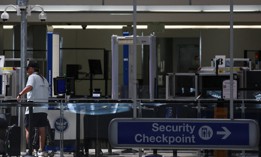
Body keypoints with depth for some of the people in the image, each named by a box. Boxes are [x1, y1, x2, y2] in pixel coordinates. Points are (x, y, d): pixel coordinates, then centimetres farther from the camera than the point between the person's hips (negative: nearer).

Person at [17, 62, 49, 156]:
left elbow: (29, 87, -22)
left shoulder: (32, 77, -2)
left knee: (28, 129, -3)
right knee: (42, 129, 6)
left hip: (33, 108, -7)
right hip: (43, 108, 7)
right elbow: (47, 94, 20)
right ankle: (41, 150, 6)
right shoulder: (44, 79, 23)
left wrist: (20, 95, -17)